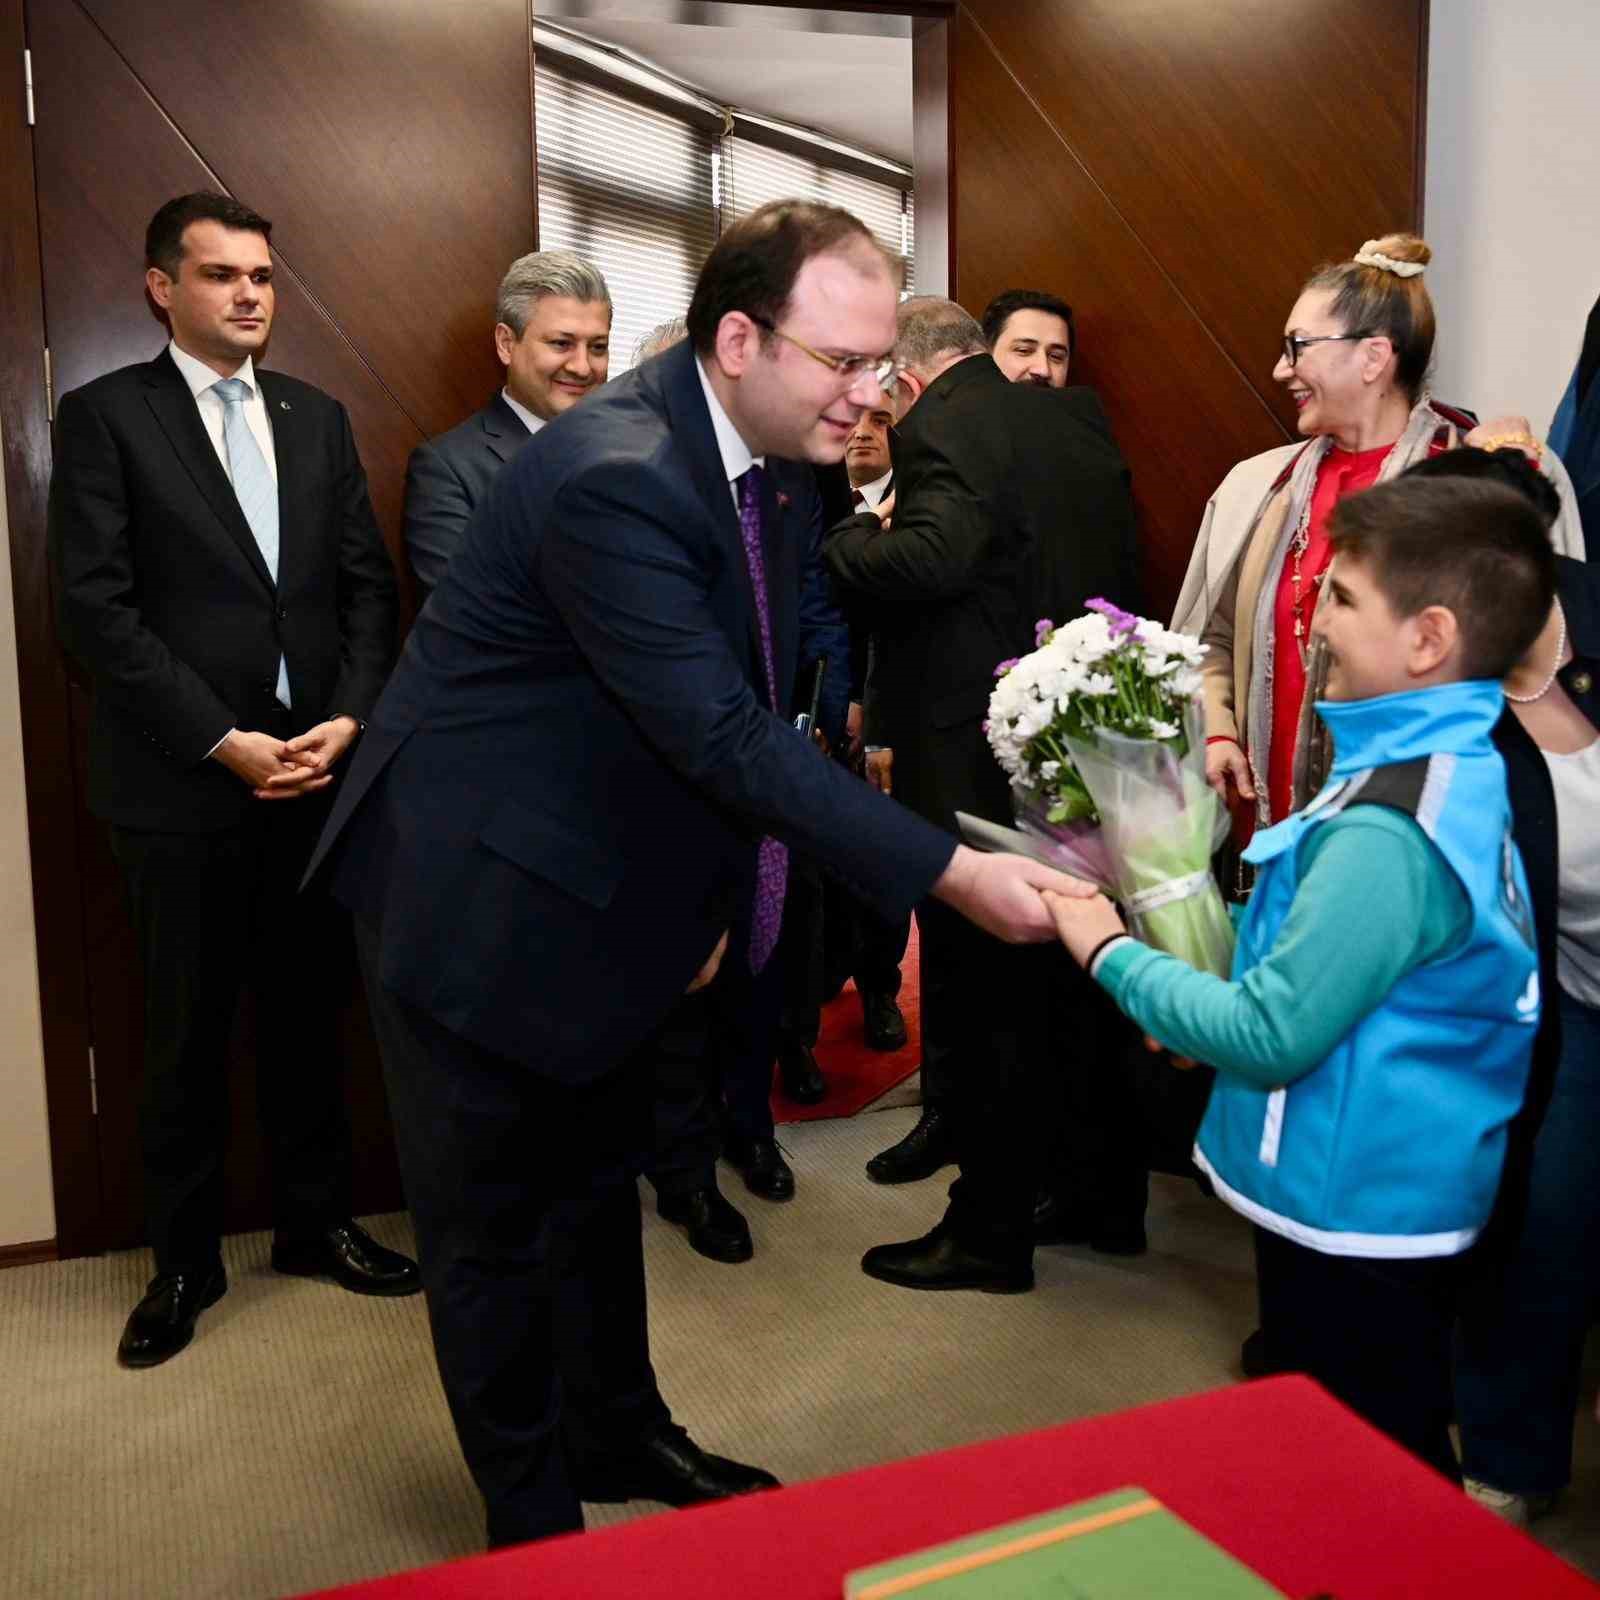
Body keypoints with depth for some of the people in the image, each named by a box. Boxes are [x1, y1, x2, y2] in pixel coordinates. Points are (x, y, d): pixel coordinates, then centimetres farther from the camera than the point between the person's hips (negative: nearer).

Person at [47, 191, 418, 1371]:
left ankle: (316, 1221, 29)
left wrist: (350, 718, -6)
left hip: (317, 773, 4)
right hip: (182, 786, -3)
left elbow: (367, 583, 9)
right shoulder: (104, 416, -2)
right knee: (187, 1037, 8)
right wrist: (223, 741, -15)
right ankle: (184, 1260, 24)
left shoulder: (318, 418, 12)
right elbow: (95, 606, -9)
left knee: (308, 1014, 13)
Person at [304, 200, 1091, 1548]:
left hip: (598, 884, 9)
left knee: (598, 1178, 22)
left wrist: (700, 886, 12)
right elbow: (727, 736, -32)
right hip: (479, 896, -9)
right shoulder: (614, 475, -29)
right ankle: (534, 1516, 28)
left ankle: (620, 1437, 41)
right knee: (496, 1221, 8)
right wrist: (954, 874, -31)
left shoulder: (740, 451, 0)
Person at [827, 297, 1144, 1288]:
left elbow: (932, 557, -29)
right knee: (1083, 977, 18)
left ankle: (992, 1231, 16)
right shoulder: (1082, 419, 9)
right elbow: (1124, 554, 14)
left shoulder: (938, 430, -13)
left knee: (989, 990, 3)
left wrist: (851, 536, -11)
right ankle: (1108, 1195, 33)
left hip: (975, 760, -8)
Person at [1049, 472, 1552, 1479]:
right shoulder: (1456, 769, 2)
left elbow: (1269, 1036, -25)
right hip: (1398, 1196, 9)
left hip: (1353, 1212, -9)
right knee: (1398, 1467, 26)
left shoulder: (1390, 832, -28)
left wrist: (1112, 953, -14)